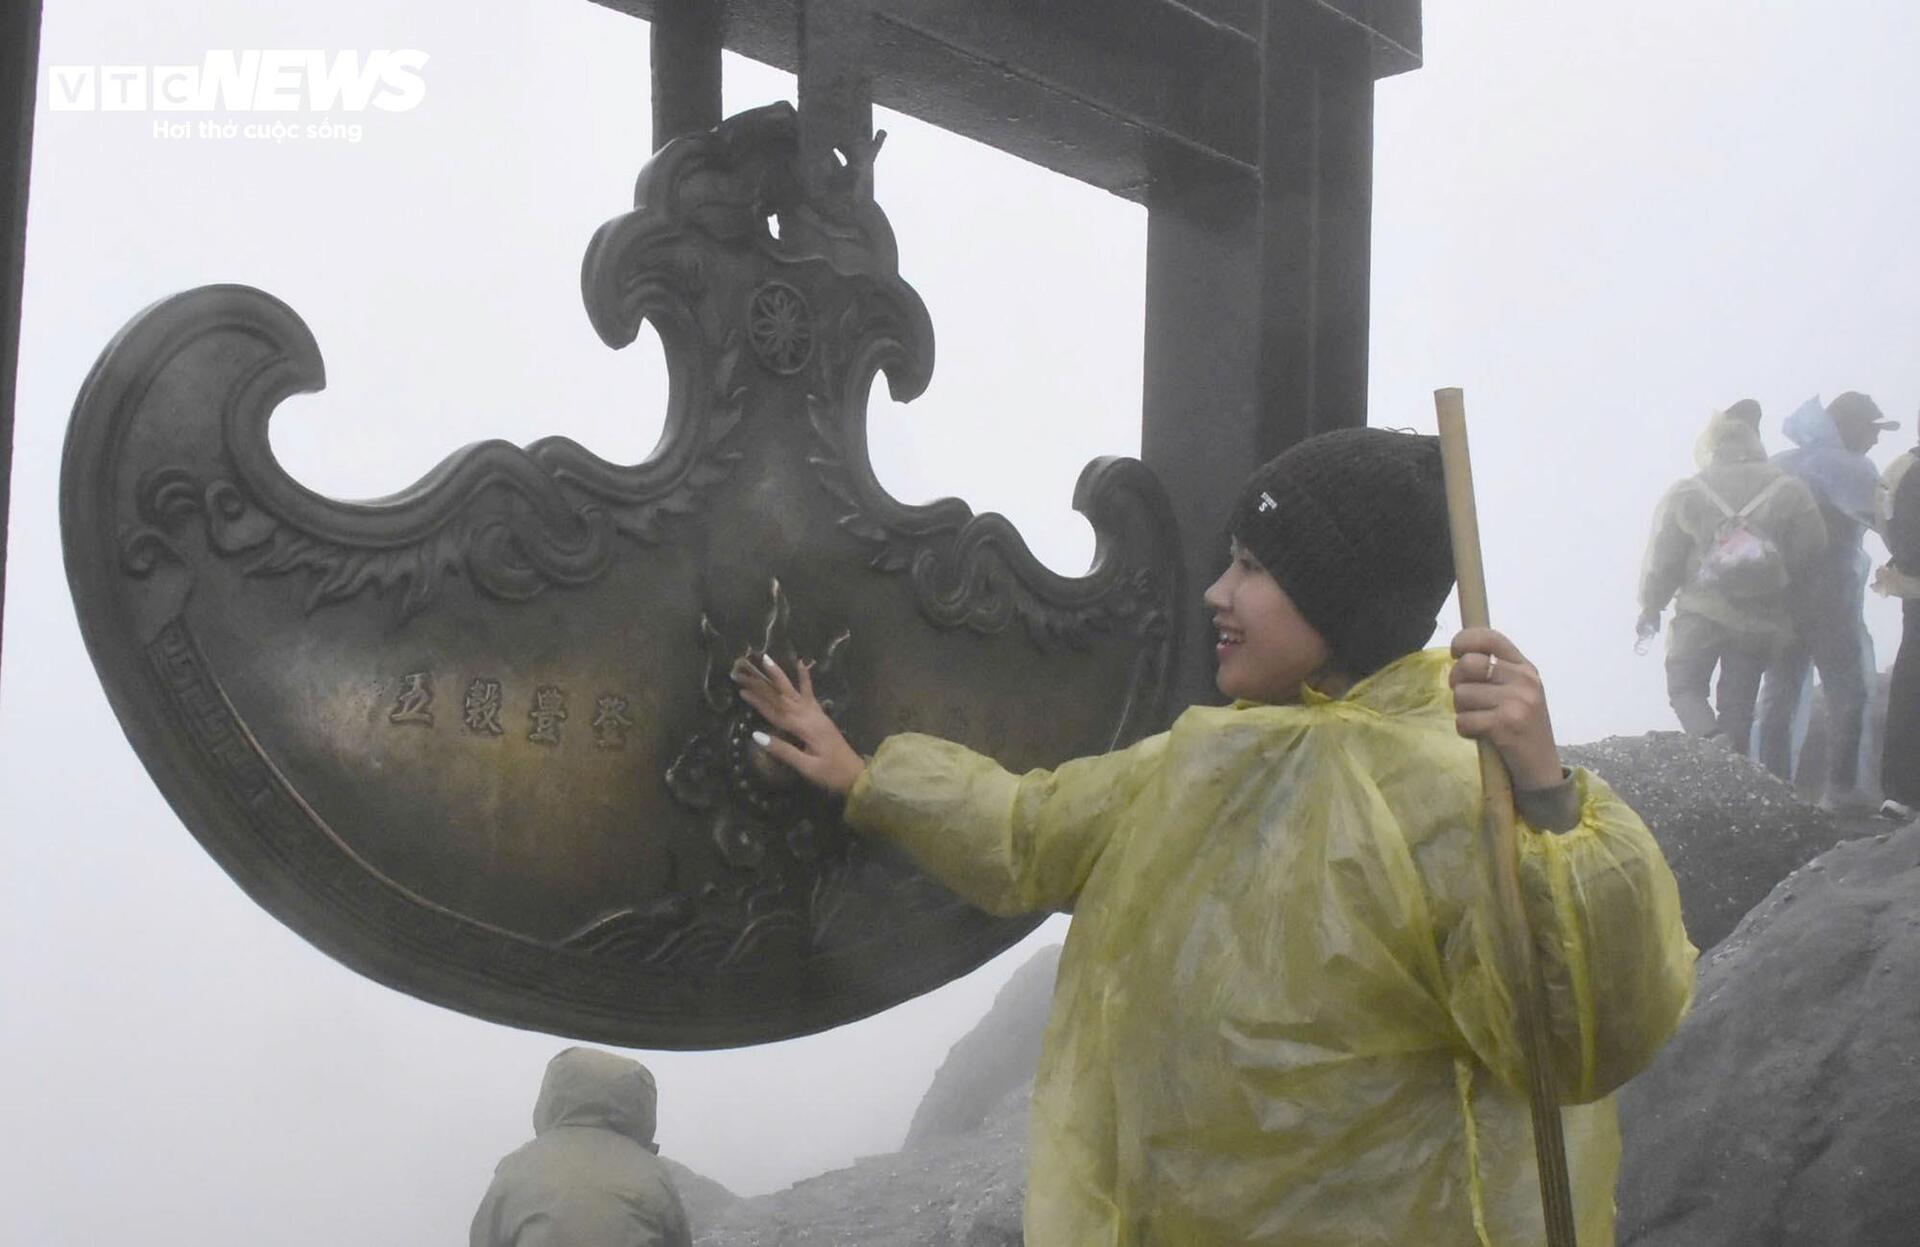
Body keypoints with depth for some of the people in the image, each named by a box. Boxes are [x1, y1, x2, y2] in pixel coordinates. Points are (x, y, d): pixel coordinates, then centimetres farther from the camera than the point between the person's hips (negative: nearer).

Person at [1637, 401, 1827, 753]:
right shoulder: (1790, 491, -5)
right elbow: (1809, 551, -1)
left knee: (1685, 687, 11)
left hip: (1701, 612, -2)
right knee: (1738, 701, 12)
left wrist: (1651, 606, 9)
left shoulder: (1685, 494, -7)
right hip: (1760, 618, 2)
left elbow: (1662, 556, -5)